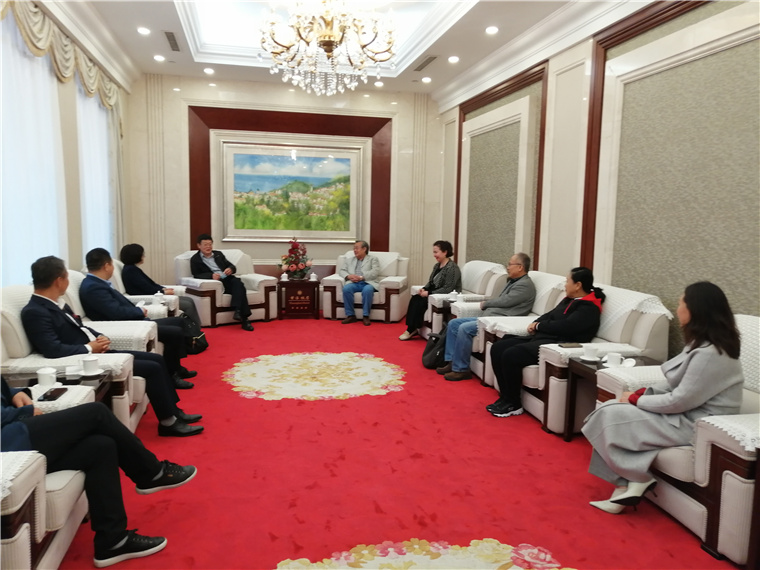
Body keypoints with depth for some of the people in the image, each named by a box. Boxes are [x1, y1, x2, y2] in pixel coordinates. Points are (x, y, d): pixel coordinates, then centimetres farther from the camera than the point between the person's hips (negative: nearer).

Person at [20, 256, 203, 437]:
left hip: (96, 351, 10)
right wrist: (90, 348, -18)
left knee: (157, 359, 7)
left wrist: (101, 338, 0)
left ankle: (173, 410, 17)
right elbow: (53, 350, -28)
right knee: (152, 368, -15)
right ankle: (168, 423, -2)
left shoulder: (56, 304, 12)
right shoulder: (34, 312, -17)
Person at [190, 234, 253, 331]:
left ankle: (238, 311, -43)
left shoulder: (218, 254, 25)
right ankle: (244, 319, -37)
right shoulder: (195, 259, 12)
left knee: (237, 282, -33)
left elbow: (232, 266, 20)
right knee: (239, 287, -32)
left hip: (227, 279, 4)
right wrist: (211, 275, -21)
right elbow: (197, 276, -2)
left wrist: (230, 269, -7)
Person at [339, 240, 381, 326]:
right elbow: (341, 270, 17)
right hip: (353, 283, 3)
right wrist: (348, 276, -6)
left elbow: (375, 272, -1)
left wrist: (361, 277, -14)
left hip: (367, 283, -3)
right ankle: (350, 315, -24)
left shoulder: (373, 259, 15)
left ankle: (365, 316, -29)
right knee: (346, 288, -31)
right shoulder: (349, 259, 27)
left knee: (367, 290, -38)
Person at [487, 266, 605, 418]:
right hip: (542, 337, 10)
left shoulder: (589, 308, -9)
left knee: (510, 355, -27)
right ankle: (505, 397, 0)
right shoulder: (570, 299, 20)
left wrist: (539, 326, -7)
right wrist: (535, 323, 0)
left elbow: (565, 326, -20)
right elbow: (551, 315, 22)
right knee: (498, 348, -6)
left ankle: (514, 405, -10)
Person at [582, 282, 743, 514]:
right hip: (686, 412, 10)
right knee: (610, 408, -4)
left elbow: (679, 401, -23)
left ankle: (639, 478, 2)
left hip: (694, 425, -10)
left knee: (611, 417, -15)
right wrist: (641, 394, -2)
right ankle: (626, 487, -4)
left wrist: (636, 400, -12)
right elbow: (674, 384, 11)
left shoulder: (710, 354, -25)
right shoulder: (702, 344, 6)